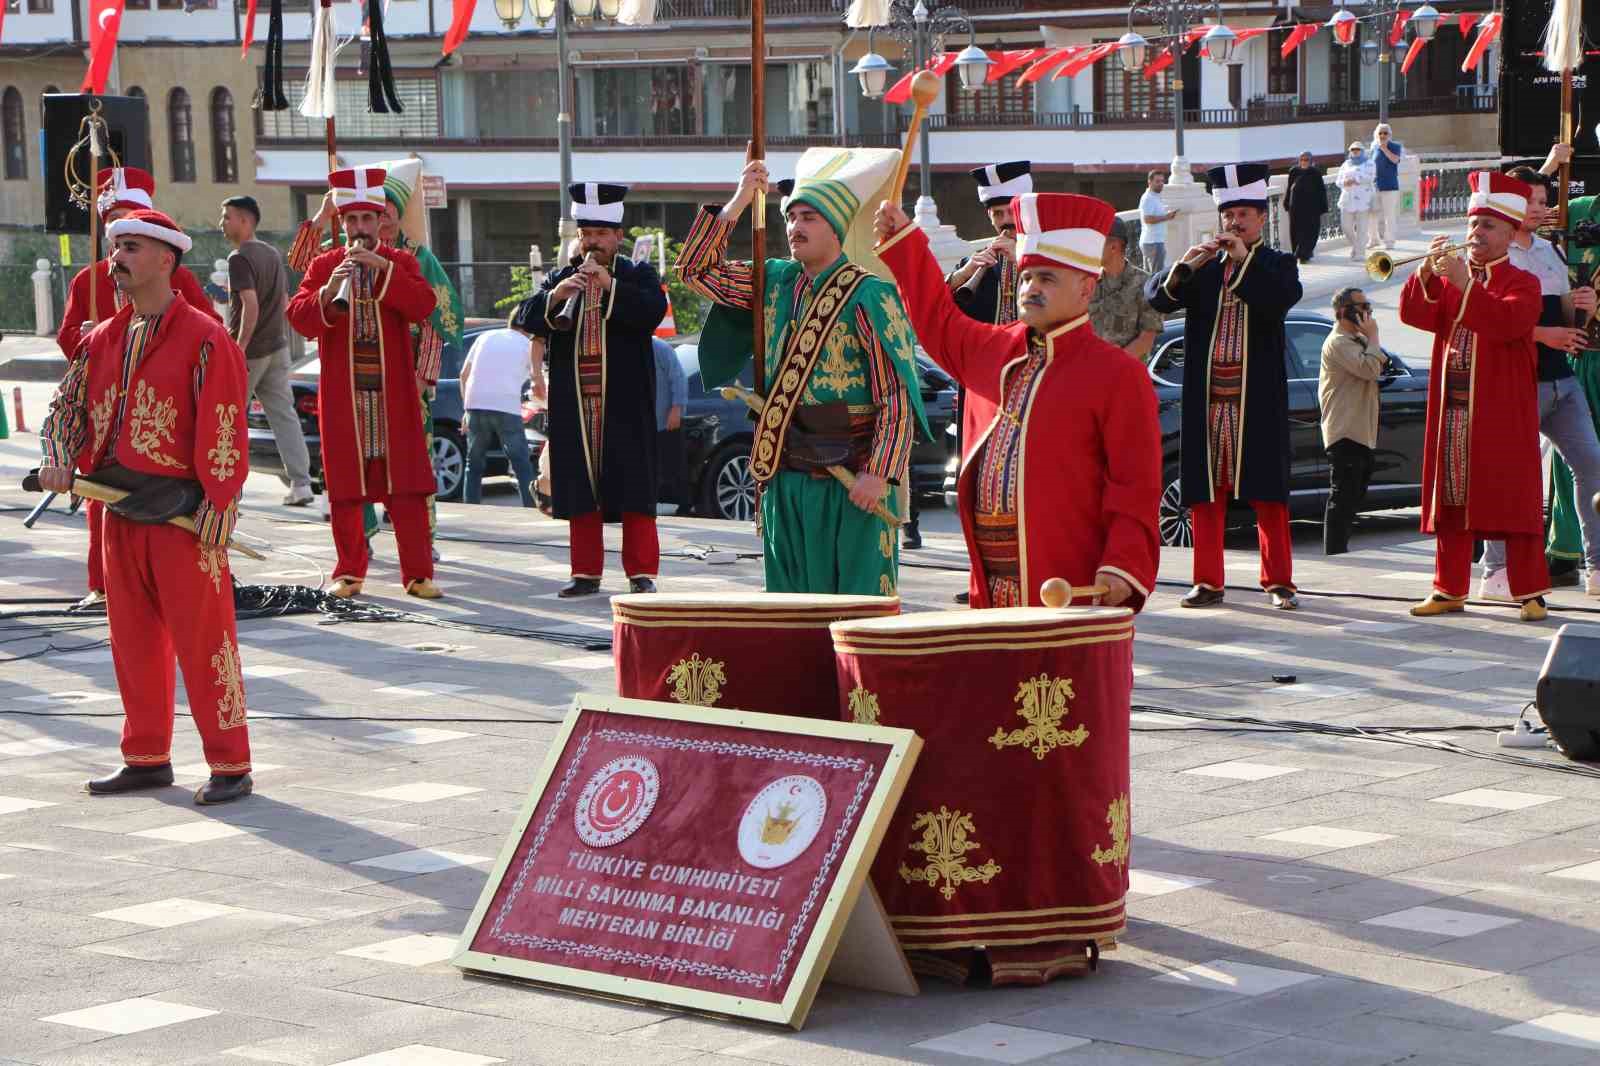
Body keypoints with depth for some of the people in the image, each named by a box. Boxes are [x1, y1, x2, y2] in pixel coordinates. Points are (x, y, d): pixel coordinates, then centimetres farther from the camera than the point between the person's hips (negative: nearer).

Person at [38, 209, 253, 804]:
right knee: (133, 638, 12)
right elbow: (68, 405, 15)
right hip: (119, 510, 7)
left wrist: (216, 507, -18)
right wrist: (59, 459, -5)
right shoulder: (102, 340, 12)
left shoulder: (204, 338, -9)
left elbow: (224, 431, -12)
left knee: (203, 639, -4)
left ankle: (231, 765, 2)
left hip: (184, 517, -7)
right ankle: (147, 757, 23)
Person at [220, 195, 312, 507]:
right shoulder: (272, 254, 13)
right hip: (277, 347, 7)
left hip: (249, 350, -7)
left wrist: (240, 346, -23)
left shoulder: (239, 258, -14)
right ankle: (300, 484, -5)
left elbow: (251, 304, -24)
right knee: (284, 414, 3)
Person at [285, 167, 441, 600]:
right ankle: (349, 571, 11)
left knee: (406, 485, -2)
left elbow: (424, 306, -9)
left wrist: (382, 268, -17)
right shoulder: (323, 265, 7)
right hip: (342, 397, 1)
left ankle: (417, 573, 0)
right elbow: (299, 318, -4)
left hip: (394, 396, 0)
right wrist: (329, 291, -22)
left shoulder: (402, 263, 7)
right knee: (344, 486, 3)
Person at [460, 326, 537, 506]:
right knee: (521, 464, 2)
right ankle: (532, 509, -5)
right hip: (507, 406, -3)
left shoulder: (485, 337, 19)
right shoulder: (526, 344, 11)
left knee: (474, 464, 12)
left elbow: (464, 375, 18)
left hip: (476, 403, 3)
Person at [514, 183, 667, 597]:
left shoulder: (638, 275, 6)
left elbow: (654, 311, -12)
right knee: (580, 490, 4)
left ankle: (641, 573, 2)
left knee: (633, 488, -3)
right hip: (573, 406, 3)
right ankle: (586, 573, 11)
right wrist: (556, 296, -17)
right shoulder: (560, 279, 14)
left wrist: (610, 285, -21)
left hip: (624, 405, -3)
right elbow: (526, 318, 1)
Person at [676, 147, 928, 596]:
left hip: (851, 480, -7)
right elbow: (696, 270, 13)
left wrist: (880, 474, -21)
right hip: (786, 474, 7)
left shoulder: (869, 295, -10)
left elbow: (899, 393, -14)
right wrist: (736, 205, 2)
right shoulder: (776, 281, 10)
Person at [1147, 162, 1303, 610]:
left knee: (1268, 491, -1)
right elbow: (1157, 297, 0)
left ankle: (1278, 581, 6)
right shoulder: (1202, 268, 13)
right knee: (1205, 490, 2)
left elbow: (1281, 300, -14)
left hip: (1259, 400, -2)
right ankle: (1208, 581, 8)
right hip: (1208, 397, 2)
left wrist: (1243, 261, -16)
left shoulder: (1278, 265, 7)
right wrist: (1185, 266, -16)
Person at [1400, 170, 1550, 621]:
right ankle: (1450, 591, 13)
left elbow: (1507, 322, -21)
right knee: (1451, 500, 7)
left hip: (1503, 414, -5)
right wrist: (1426, 271, -14)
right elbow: (1413, 314, 1)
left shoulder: (1522, 283, -1)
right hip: (1451, 411, 5)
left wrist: (1464, 283, -26)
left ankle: (1530, 593, 3)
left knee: (1514, 500, -3)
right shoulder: (1448, 278, 14)